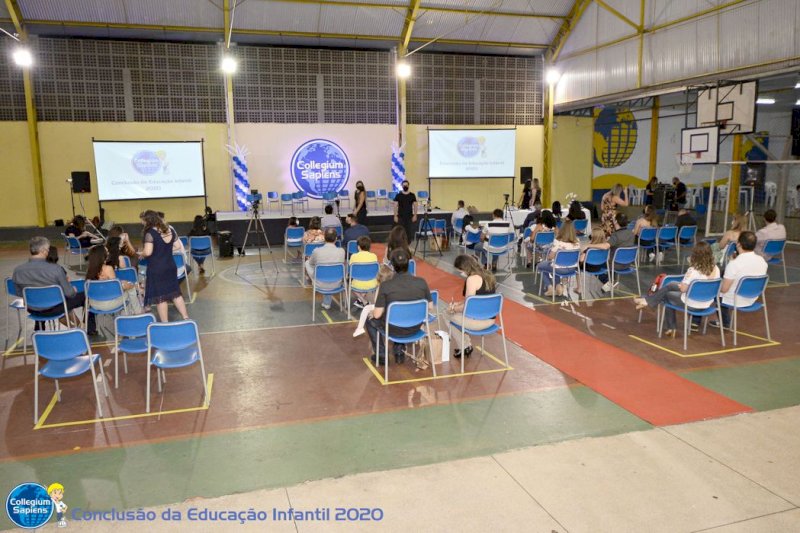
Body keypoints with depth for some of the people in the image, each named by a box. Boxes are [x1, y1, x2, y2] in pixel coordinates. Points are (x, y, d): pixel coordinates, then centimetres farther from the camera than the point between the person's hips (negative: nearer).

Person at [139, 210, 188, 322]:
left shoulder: (150, 233, -16)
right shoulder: (170, 230, 4)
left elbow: (148, 252, -21)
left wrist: (140, 254, -1)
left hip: (156, 269, -6)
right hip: (171, 266, 6)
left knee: (160, 297, 4)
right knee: (175, 293, 16)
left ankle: (165, 324, 11)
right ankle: (186, 318, 17)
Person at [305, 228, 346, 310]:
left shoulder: (317, 251, -19)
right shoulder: (341, 251, -16)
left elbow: (311, 263, 4)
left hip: (321, 284, -1)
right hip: (336, 284, 2)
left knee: (307, 263, 22)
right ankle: (327, 302, 41)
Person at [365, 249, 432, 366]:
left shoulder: (385, 285, -23)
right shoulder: (422, 282, -15)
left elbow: (377, 315, -17)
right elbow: (430, 307, -2)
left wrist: (374, 311, 6)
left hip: (394, 330, -3)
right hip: (415, 328, 3)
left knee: (370, 320, 27)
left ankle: (381, 355, 29)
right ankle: (399, 351, 36)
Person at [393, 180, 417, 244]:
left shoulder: (412, 195, 3)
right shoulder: (398, 195, 0)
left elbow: (415, 206, 3)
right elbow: (395, 206, -1)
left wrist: (415, 215, -5)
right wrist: (395, 216, -7)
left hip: (409, 217, 1)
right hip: (401, 217, -1)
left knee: (409, 231, 2)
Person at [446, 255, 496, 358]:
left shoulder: (472, 279, -20)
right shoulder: (486, 275, 8)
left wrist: (453, 309, 0)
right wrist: (458, 304, 14)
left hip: (478, 321, -9)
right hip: (490, 319, 9)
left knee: (449, 316, 16)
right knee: (458, 313, 27)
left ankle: (463, 347, 23)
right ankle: (466, 345, 26)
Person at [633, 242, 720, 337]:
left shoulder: (693, 271, -26)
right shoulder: (716, 269, -7)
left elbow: (683, 289, -21)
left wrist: (679, 285, 1)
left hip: (691, 304, -7)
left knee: (667, 294, 24)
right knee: (670, 285, 23)